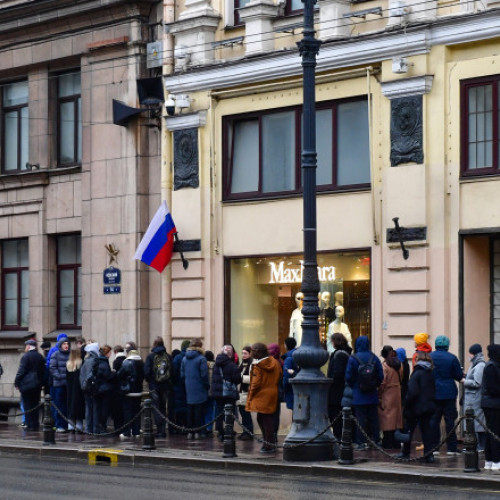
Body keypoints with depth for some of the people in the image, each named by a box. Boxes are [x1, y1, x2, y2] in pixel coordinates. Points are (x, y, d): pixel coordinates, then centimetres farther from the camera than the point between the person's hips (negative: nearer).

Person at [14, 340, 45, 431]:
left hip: (27, 384, -6)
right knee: (35, 405, 10)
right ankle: (36, 425, 10)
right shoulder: (40, 357, 10)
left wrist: (16, 383, -7)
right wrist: (41, 382, 18)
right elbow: (43, 371, 14)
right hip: (37, 384, 6)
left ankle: (30, 425, -5)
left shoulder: (26, 356, -10)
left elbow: (21, 371, -13)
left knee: (28, 406, -2)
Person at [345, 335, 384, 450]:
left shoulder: (353, 359, -10)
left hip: (358, 394, -3)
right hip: (372, 395, 3)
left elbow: (348, 377, -7)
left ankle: (362, 442, -1)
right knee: (373, 418, 10)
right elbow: (381, 376, -1)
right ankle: (375, 440, 13)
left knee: (361, 418, 0)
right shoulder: (374, 358, -2)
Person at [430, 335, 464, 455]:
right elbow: (459, 376, -4)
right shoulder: (452, 358, -7)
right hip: (449, 393, -2)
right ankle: (452, 448, 3)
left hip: (433, 394, 2)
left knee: (434, 420, 7)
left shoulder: (429, 357, -1)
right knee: (450, 420, 3)